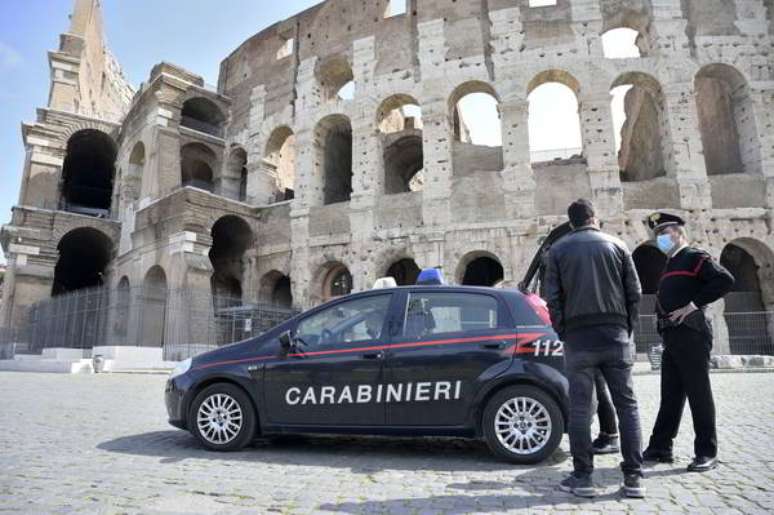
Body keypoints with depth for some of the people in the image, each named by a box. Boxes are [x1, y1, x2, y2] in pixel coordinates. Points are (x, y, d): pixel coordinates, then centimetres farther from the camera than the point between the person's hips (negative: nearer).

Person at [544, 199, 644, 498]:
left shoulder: (558, 250, 4)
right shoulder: (616, 245, 7)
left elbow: (553, 298, -1)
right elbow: (634, 292, 4)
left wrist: (563, 333, 8)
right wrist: (626, 328, 12)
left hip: (578, 337, -1)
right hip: (615, 335, 1)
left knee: (579, 409, 3)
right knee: (626, 405, 8)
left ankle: (582, 476, 7)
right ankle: (633, 478, 9)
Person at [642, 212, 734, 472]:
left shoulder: (695, 257, -3)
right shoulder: (670, 266, 23)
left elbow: (725, 280, -17)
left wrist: (694, 304, -18)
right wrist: (664, 315, 9)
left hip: (690, 333, -9)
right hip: (671, 335, 9)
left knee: (698, 393, -2)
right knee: (670, 393, 10)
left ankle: (707, 453, 7)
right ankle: (660, 447, 16)